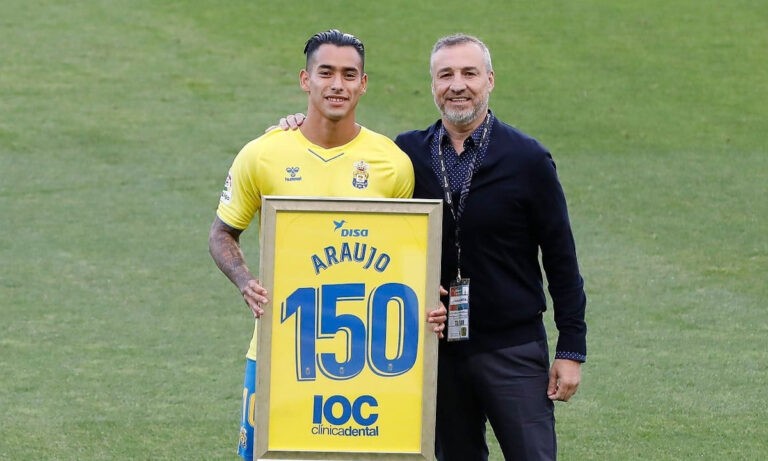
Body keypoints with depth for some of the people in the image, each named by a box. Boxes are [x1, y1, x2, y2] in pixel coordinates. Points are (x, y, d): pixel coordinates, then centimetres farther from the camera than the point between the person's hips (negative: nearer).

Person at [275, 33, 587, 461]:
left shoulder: (528, 159, -3)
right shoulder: (408, 153, 5)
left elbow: (561, 260, -1)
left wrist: (571, 350, -5)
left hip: (513, 349, -3)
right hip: (437, 348, 3)